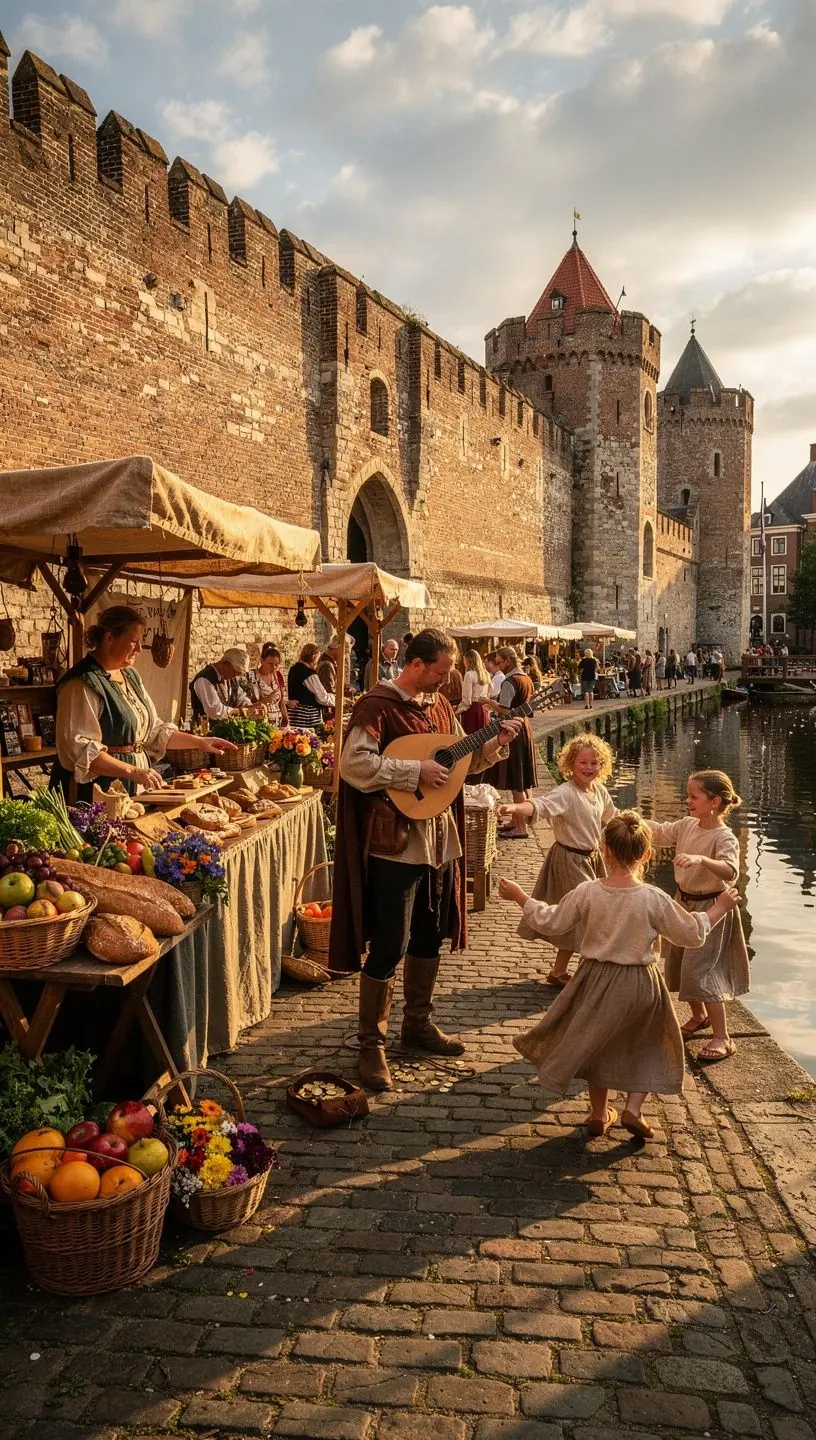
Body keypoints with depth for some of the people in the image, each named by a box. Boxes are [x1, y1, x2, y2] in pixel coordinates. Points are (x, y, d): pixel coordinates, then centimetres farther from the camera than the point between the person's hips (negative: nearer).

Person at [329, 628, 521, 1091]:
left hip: (440, 840, 8)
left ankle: (418, 1022, 36)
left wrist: (497, 742, 4)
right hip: (395, 843, -8)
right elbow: (353, 764, -26)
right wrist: (415, 769, -25)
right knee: (388, 948, -2)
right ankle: (373, 1046, 11)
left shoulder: (439, 704, 11)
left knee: (430, 937, 19)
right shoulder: (378, 704, -15)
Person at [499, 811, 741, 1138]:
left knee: (597, 1043, 24)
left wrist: (519, 896, 8)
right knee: (646, 1046, 24)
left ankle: (599, 1113, 34)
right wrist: (719, 908, 8)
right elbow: (692, 936, -7)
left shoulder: (586, 893, -15)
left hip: (596, 981, 2)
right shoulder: (655, 899, -17)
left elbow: (548, 922, -5)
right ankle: (633, 1109, 16)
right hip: (640, 985, -1)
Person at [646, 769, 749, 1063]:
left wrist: (701, 859, -57)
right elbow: (659, 833, 12)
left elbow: (730, 871, -41)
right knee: (680, 964, 18)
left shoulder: (724, 838, -25)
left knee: (701, 971, -8)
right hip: (685, 902, 8)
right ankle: (700, 1016, 41)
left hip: (709, 908, -8)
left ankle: (723, 1038, 4)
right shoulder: (687, 825, -2)